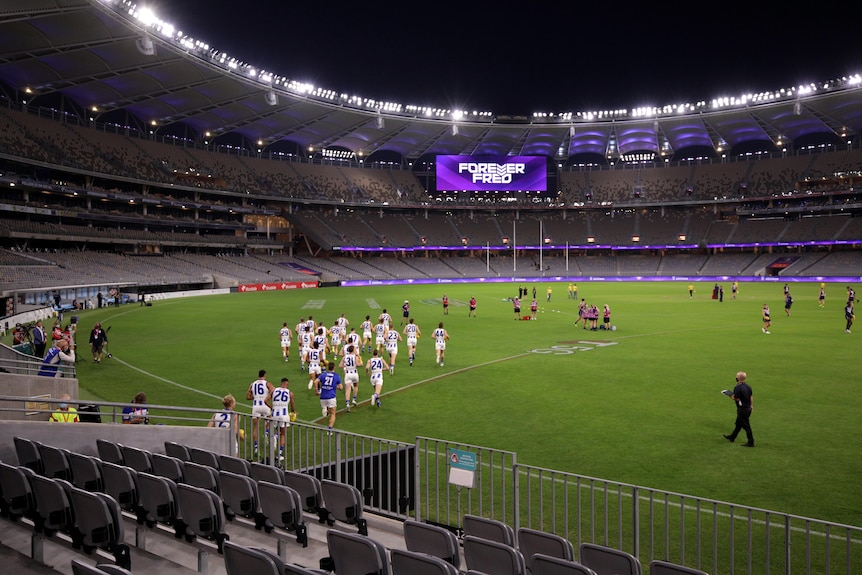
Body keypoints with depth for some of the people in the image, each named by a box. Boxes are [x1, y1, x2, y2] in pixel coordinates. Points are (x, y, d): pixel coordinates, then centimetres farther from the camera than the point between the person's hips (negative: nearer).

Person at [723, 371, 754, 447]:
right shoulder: (748, 386, 3)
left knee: (746, 426, 1)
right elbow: (751, 397, 9)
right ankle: (732, 437, 36)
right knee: (738, 424, 22)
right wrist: (751, 405, 18)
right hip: (748, 408, 9)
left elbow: (737, 399, -21)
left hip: (742, 409, -9)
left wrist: (731, 396, -2)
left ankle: (751, 442, 8)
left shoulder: (738, 388, -24)